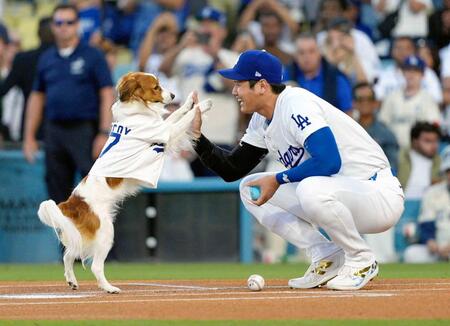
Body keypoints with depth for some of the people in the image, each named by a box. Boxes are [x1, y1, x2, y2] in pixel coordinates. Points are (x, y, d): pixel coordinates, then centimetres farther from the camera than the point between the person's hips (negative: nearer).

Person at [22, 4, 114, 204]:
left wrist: (104, 134, -13)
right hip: (54, 131, 5)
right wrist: (29, 136, 12)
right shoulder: (46, 59, 13)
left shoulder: (93, 56, -1)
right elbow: (37, 98, 17)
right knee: (57, 189, 7)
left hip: (84, 129, -5)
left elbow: (107, 96, -5)